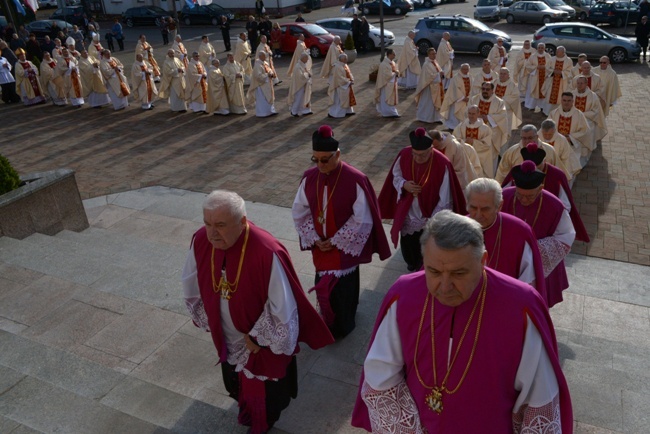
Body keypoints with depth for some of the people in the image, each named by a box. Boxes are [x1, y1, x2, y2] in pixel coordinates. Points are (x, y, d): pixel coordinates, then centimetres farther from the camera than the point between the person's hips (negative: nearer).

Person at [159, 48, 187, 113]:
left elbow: (183, 66, 10)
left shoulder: (177, 59, 9)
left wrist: (182, 69, -13)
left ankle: (182, 107, 20)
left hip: (180, 79, 6)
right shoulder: (166, 62, -10)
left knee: (181, 93, 10)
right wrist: (176, 70, -26)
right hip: (173, 81, -6)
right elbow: (168, 71, -19)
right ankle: (175, 108, 6)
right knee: (175, 95, -2)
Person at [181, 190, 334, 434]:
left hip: (265, 342, -5)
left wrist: (257, 337, -16)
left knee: (263, 387, 21)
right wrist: (210, 323, 3)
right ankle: (247, 408, 64)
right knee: (236, 382, 32)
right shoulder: (200, 241, -20)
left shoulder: (266, 252, -37)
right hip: (227, 339, 6)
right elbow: (192, 288, -1)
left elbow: (282, 306, -27)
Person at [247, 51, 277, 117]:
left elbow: (270, 70, 10)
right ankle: (261, 113, 7)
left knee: (268, 98, 14)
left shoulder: (265, 63, 8)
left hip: (267, 85, 9)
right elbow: (258, 75, -27)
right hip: (261, 85, -9)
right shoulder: (258, 65, -19)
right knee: (261, 99, -2)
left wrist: (271, 73, -13)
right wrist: (267, 75, -24)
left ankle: (269, 111, 23)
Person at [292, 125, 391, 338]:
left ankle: (342, 326, 35)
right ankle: (327, 322, 42)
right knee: (324, 286, 16)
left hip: (345, 247, -4)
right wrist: (315, 239, -7)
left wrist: (335, 241, -12)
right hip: (320, 246, 4)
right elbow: (299, 212, 2)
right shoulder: (309, 178, -6)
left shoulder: (355, 180, -21)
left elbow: (362, 220, -16)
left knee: (343, 287, 9)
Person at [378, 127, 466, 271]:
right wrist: (404, 185, -19)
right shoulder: (404, 155, -16)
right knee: (408, 249, 22)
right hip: (407, 215, 3)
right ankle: (412, 265, 55)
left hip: (429, 217, -3)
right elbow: (395, 176, 3)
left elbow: (445, 200, -19)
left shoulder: (442, 165, -26)